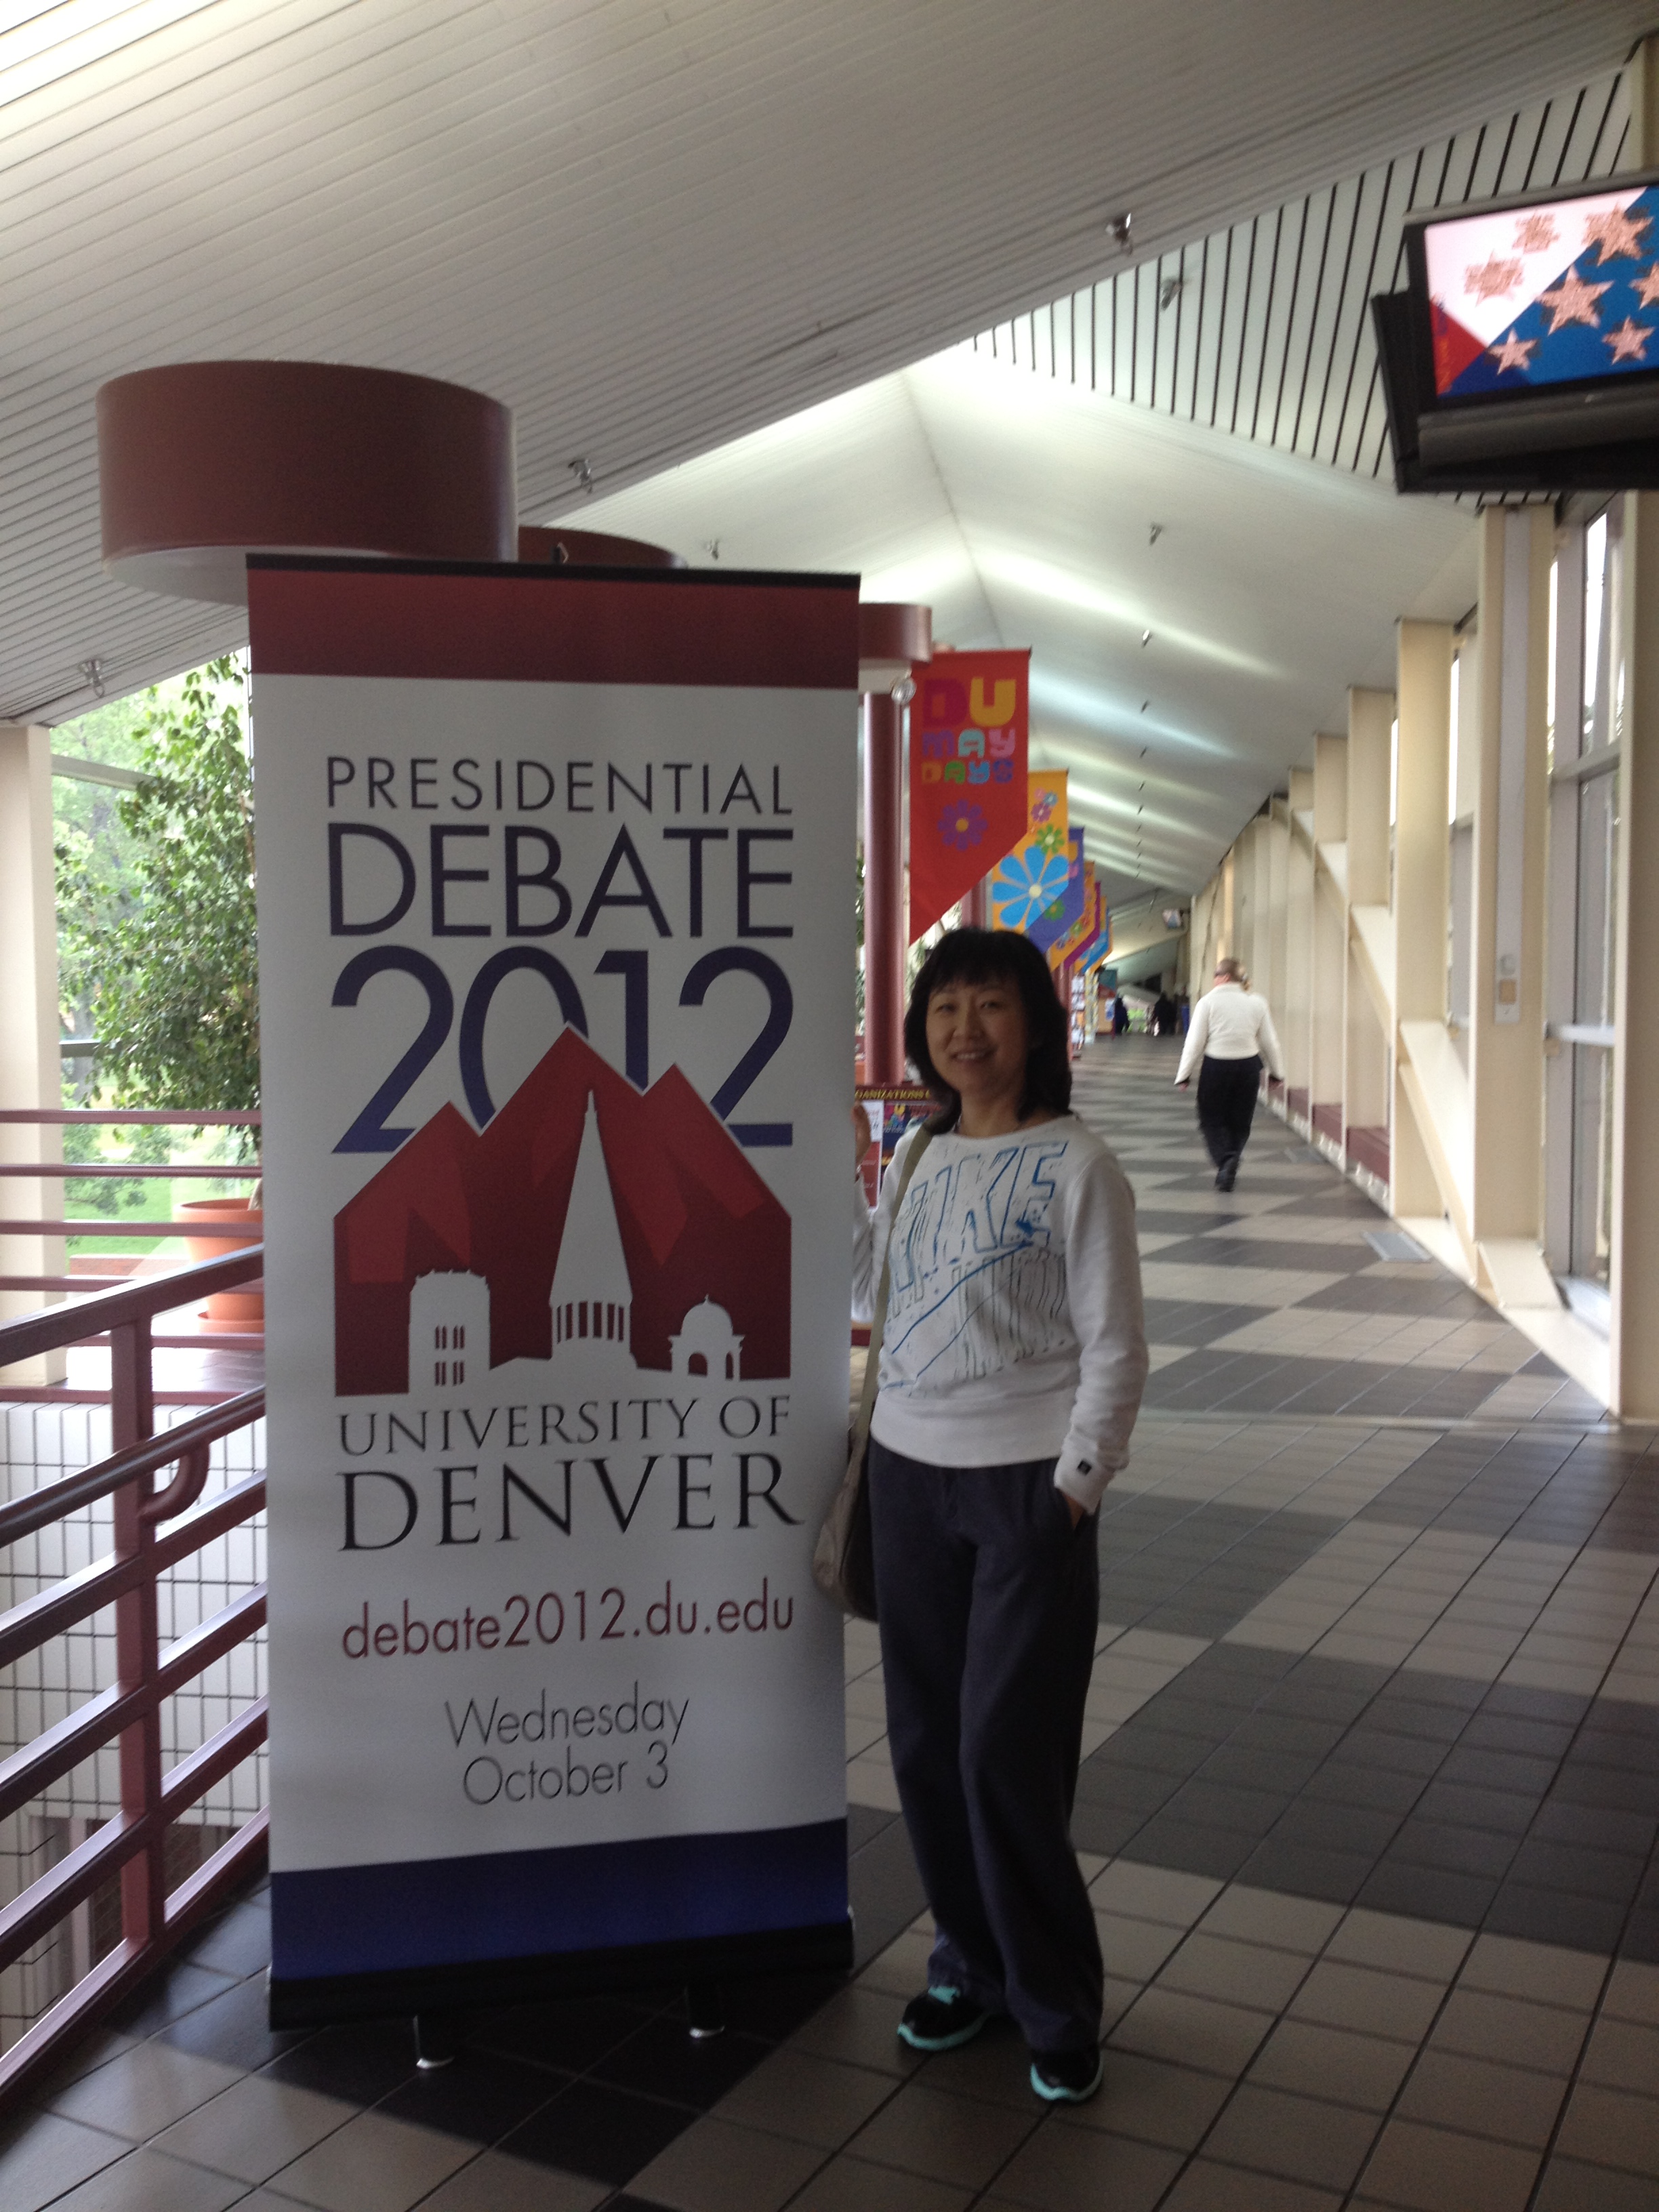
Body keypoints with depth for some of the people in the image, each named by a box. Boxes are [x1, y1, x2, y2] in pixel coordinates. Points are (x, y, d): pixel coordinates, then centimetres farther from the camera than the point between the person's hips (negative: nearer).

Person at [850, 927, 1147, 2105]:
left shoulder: (1077, 1164, -9)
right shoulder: (917, 1155, 8)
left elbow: (1115, 1349, -8)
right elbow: (874, 1296, 13)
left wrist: (1074, 1489, -12)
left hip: (1027, 1482, -5)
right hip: (910, 1471, 6)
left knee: (1006, 1751, -3)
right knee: (926, 1740, 11)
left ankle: (1058, 2007, 18)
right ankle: (971, 1962, 31)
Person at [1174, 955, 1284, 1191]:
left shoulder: (1209, 1001, -8)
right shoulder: (1257, 1003, 1)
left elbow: (1195, 1042, -9)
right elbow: (1269, 1042, 5)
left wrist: (1184, 1075, -2)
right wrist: (1277, 1072, 17)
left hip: (1216, 1067, -3)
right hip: (1248, 1066, 3)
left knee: (1212, 1119, 10)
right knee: (1240, 1121, 17)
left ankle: (1225, 1160, -12)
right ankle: (1231, 1165, 8)